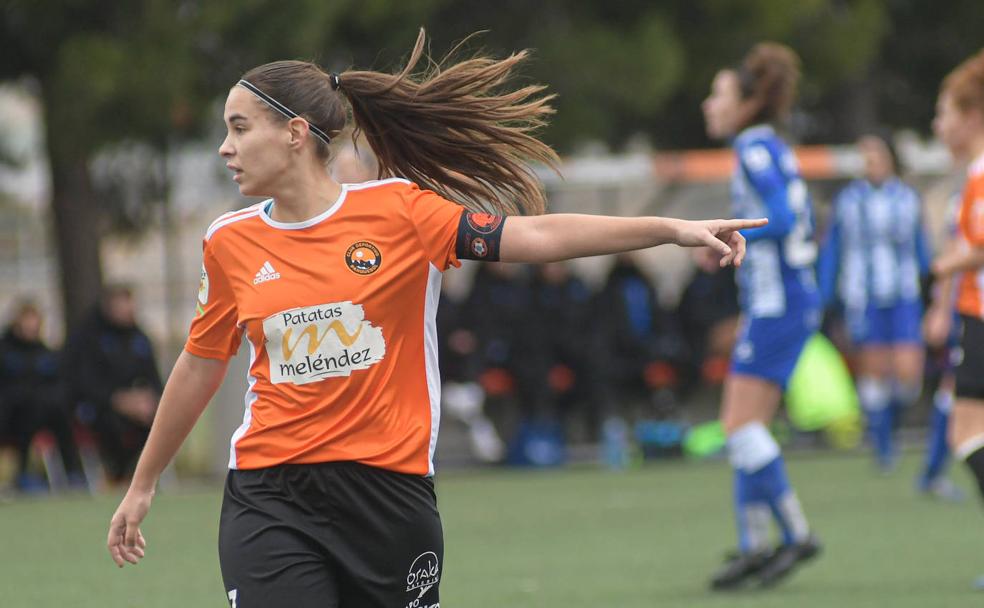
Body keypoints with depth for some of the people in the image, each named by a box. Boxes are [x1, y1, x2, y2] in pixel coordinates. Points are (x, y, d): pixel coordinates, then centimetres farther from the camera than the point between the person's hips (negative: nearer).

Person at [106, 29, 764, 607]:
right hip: (270, 502, 1)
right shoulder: (230, 243, 4)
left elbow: (535, 235, -9)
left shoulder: (399, 210, -4)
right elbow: (200, 365, 17)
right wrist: (142, 485, 25)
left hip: (391, 490, -1)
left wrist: (675, 229, -18)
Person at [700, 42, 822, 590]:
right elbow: (800, 220, 22)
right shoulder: (773, 150, 17)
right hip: (775, 302, 10)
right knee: (740, 425, 9)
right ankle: (754, 545, 9)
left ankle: (798, 534, -10)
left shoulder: (756, 148, -11)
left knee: (743, 423, -12)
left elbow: (782, 218, -23)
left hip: (777, 303, -10)